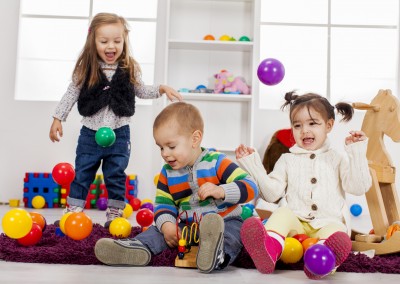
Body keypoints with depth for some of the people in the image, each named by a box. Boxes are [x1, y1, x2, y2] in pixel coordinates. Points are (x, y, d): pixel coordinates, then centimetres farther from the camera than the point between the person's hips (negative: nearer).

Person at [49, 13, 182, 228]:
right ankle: (73, 211, 20)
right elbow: (71, 94, 2)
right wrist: (58, 118, 0)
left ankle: (115, 214, 21)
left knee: (116, 177, 9)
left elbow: (140, 91, 13)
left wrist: (162, 89, 0)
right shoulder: (85, 69, -6)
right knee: (82, 175, 9)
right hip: (90, 133, 0)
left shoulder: (130, 69, -3)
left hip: (119, 134, 0)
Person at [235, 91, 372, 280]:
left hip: (327, 222, -1)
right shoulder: (287, 160, 18)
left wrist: (357, 153, -4)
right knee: (282, 212, -29)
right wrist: (253, 165, 2)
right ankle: (268, 251, -57)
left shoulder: (338, 160, 15)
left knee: (335, 230, -32)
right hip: (296, 222, 1)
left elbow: (358, 188, 2)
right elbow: (271, 193, 9)